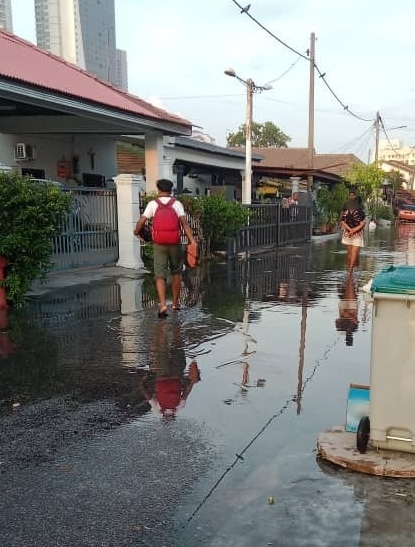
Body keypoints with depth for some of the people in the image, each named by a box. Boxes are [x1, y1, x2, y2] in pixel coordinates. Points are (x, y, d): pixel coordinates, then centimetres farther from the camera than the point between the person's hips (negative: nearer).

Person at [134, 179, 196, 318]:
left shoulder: (153, 203, 1)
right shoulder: (177, 203, 0)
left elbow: (142, 221, -4)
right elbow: (184, 223, -11)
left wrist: (136, 232, 17)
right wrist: (193, 241, -15)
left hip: (159, 244, -1)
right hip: (175, 243, 1)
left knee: (160, 275, 0)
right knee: (176, 272, 18)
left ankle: (163, 305, -16)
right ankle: (175, 303, 26)